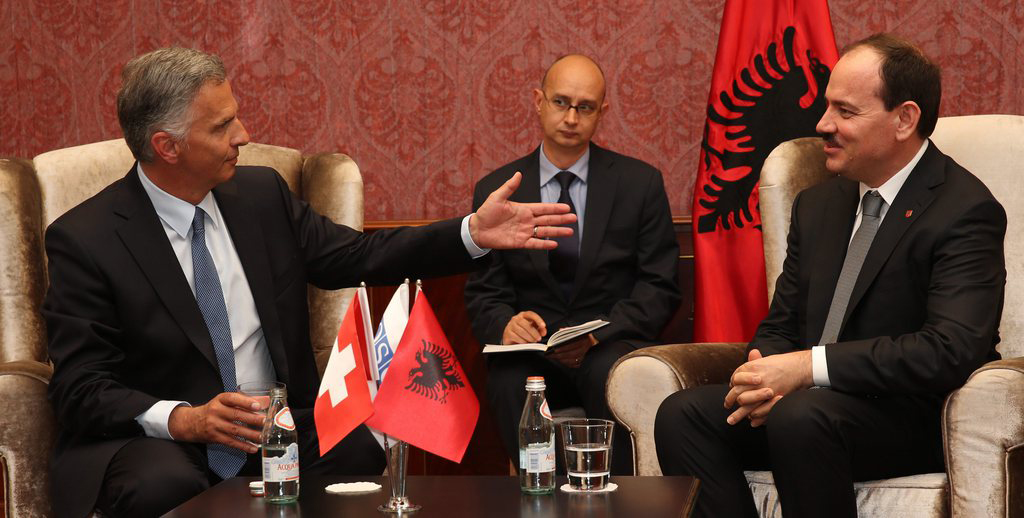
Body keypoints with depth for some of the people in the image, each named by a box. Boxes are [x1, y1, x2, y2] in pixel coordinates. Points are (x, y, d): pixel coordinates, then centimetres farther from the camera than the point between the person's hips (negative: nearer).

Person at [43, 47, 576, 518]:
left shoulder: (261, 194, 6)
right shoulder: (84, 239, -8)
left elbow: (360, 257, 11)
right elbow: (81, 388, -10)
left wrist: (475, 232, -1)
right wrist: (183, 419, -27)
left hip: (278, 426, 5)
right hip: (149, 440, -4)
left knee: (364, 454, -25)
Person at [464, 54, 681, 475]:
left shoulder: (640, 182, 8)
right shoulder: (495, 191, 11)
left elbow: (659, 286, 3)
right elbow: (483, 293, 9)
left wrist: (598, 333, -14)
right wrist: (505, 324, -17)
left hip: (612, 345, -1)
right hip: (532, 348, 1)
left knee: (610, 375, -36)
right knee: (509, 382, -34)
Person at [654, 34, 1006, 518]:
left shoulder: (965, 211, -11)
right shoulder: (816, 205, 13)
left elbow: (953, 349, -23)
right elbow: (780, 326, 15)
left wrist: (806, 367, -25)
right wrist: (763, 374, -11)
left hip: (913, 415, -6)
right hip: (806, 398, 7)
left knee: (801, 416, -36)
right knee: (682, 414, -17)